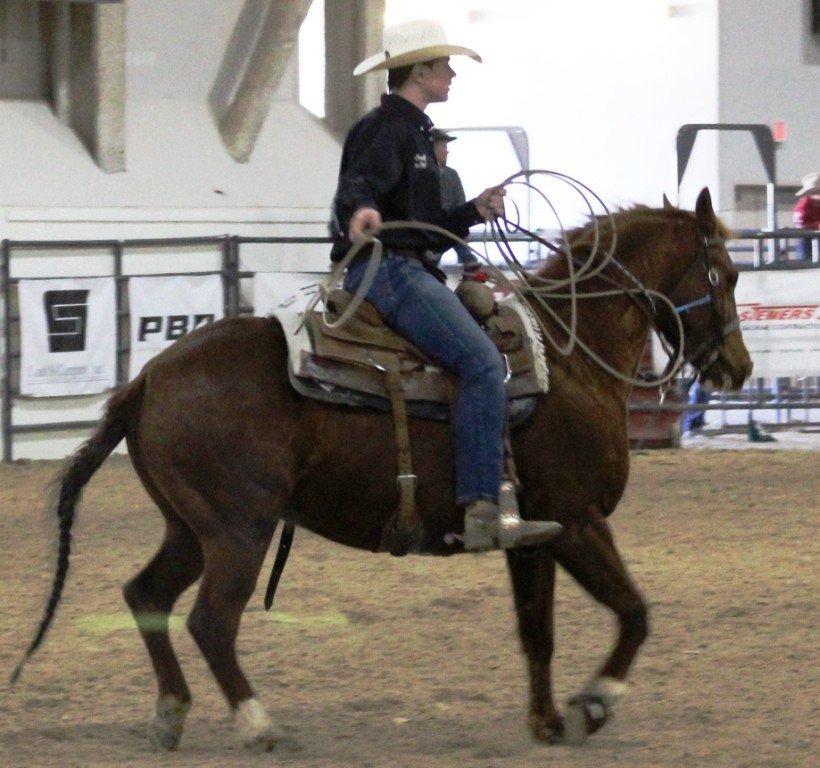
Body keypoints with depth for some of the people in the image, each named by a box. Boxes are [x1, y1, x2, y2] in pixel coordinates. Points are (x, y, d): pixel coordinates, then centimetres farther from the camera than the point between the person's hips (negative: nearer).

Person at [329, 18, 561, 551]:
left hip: (410, 271, 12)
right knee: (483, 362, -24)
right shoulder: (387, 128, -7)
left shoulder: (415, 132, 25)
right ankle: (482, 512, -33)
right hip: (387, 269, -12)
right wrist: (360, 211, -47)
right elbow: (357, 185, -26)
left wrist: (475, 211, 18)